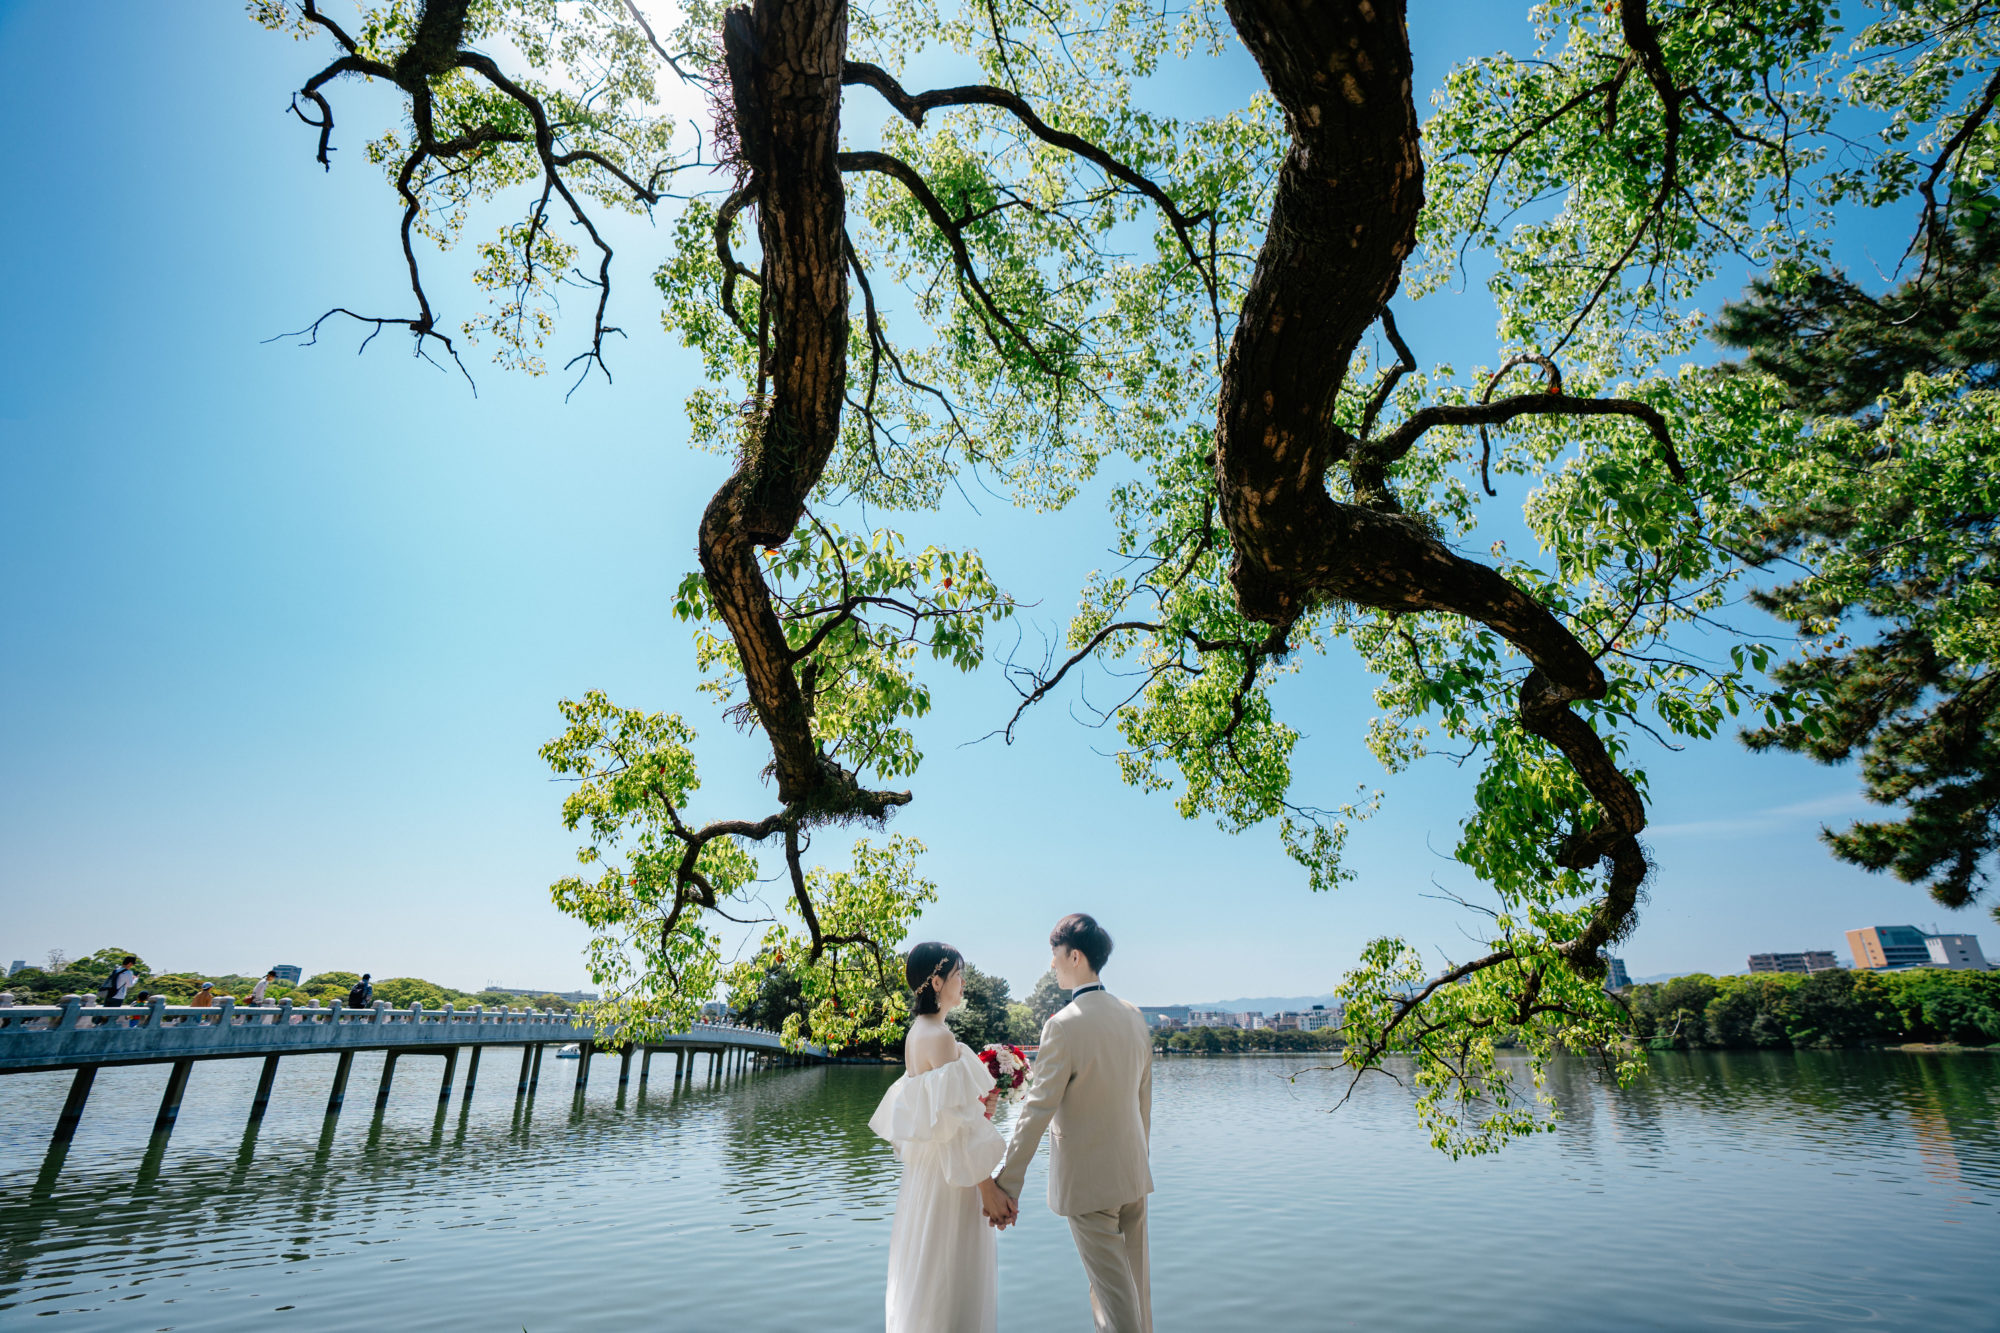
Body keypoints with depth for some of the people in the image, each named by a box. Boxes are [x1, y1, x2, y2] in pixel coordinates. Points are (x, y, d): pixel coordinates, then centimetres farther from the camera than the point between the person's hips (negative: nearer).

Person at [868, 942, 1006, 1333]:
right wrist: (987, 1186, -18)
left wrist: (976, 1101, 6)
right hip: (951, 1173, -9)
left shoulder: (917, 1032, 6)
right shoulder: (940, 1037, -22)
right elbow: (956, 1123, -23)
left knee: (924, 1264, 21)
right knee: (950, 1271, 4)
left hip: (925, 1166, 9)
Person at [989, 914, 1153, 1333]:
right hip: (1133, 1174, 7)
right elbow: (1143, 1101, 9)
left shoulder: (1064, 1025, -22)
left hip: (1088, 1182, -6)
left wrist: (1006, 1184, -16)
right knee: (1135, 1283, 20)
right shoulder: (1134, 1017, 0)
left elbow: (1037, 1111, -21)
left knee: (1112, 1294, 7)